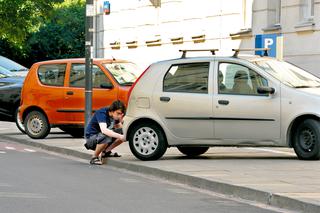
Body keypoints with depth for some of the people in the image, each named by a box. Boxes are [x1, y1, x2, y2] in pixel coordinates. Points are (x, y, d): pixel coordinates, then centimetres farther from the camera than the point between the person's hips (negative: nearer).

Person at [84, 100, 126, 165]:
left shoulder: (115, 115, -4)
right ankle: (94, 157, -17)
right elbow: (104, 130, -41)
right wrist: (119, 136, -46)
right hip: (91, 138, -7)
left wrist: (120, 120, -17)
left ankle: (106, 151, 3)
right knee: (106, 136, -39)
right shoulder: (102, 113, -26)